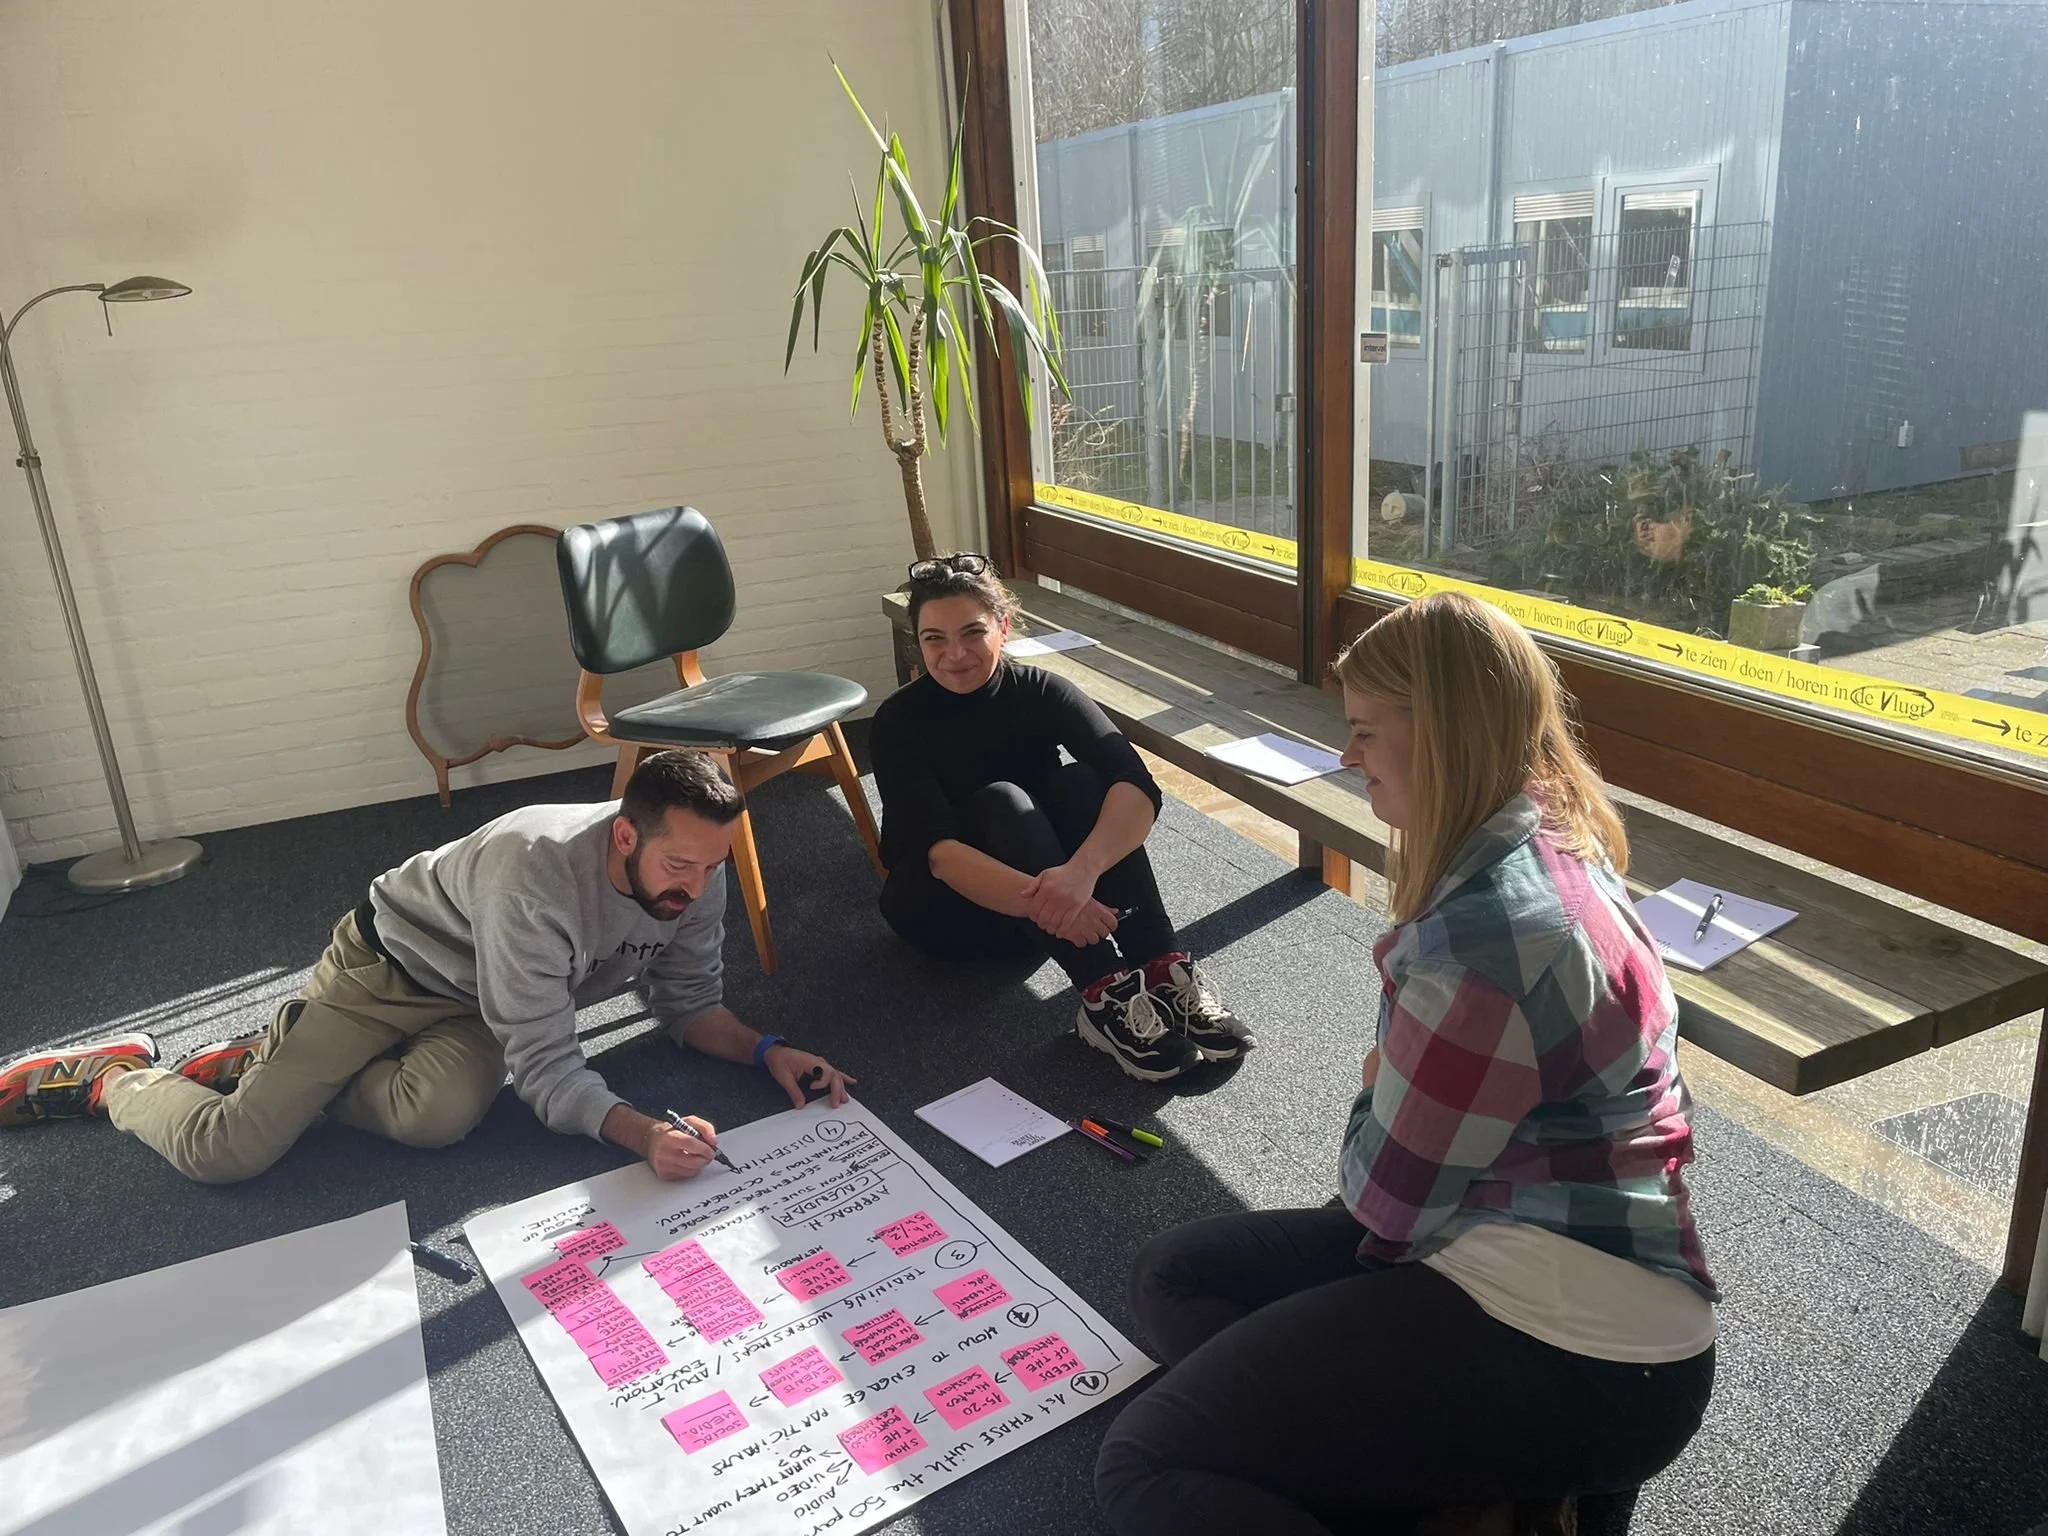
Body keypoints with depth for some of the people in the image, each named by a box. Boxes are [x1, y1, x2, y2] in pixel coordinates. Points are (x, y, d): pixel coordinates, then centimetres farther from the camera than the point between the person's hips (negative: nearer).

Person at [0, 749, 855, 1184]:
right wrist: (642, 1135, -49)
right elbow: (545, 1069, -34)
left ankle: (269, 1066, 2)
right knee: (227, 1151, -15)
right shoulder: (537, 875, -38)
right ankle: (117, 1076, 20)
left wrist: (766, 1052, -23)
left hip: (478, 1007, 5)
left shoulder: (694, 874, -18)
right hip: (390, 964, -5)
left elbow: (689, 1004, -4)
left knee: (440, 1117, -28)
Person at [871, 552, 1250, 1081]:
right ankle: (1105, 993, -42)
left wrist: (1081, 870, -49)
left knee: (1081, 782, -26)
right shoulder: (900, 720, -16)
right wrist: (1039, 898, -49)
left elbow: (1137, 786, -28)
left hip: (1042, 912, 2)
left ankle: (1163, 971, -36)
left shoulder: (1040, 692, -11)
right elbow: (937, 850, -30)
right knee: (1001, 802, -31)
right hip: (948, 905, -2)